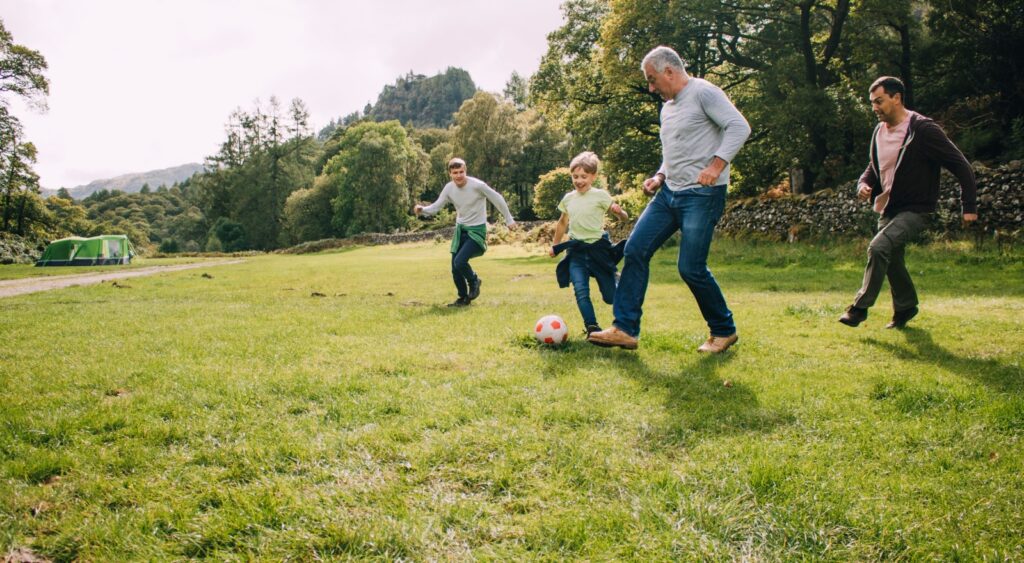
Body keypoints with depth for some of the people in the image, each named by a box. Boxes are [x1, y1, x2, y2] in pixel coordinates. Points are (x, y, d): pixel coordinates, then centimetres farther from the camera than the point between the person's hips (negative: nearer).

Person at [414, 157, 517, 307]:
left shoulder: (477, 185, -20)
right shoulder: (449, 188, -5)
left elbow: (497, 199, -9)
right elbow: (436, 207, -1)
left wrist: (509, 220, -2)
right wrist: (422, 209, -23)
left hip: (476, 230, -6)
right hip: (460, 229, 6)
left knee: (460, 262, -23)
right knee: (455, 268, 4)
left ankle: (474, 281, 9)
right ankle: (464, 298, 27)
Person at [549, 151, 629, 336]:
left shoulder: (600, 196, -6)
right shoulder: (568, 198, 7)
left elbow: (624, 218, -7)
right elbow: (562, 223, 23)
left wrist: (619, 212, -30)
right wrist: (554, 245, 27)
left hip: (598, 248, -3)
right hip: (576, 251, 3)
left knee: (611, 296, 2)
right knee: (580, 291, -17)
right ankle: (592, 328, -14)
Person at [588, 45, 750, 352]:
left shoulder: (703, 92, -7)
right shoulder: (667, 107, 19)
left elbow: (739, 126, -16)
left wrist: (716, 165, -27)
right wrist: (660, 176, 11)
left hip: (702, 195, -9)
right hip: (670, 192, 9)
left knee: (691, 267, -10)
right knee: (635, 249, -2)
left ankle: (724, 331, 13)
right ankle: (625, 329, 1)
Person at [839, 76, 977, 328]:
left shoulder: (923, 129, -16)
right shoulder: (879, 131, 6)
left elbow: (961, 166, -12)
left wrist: (969, 206, -14)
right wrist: (864, 184, -3)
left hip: (915, 210, -8)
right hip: (888, 209, 8)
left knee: (878, 247, -25)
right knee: (891, 260, 15)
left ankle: (860, 307, -16)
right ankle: (906, 307, 35)